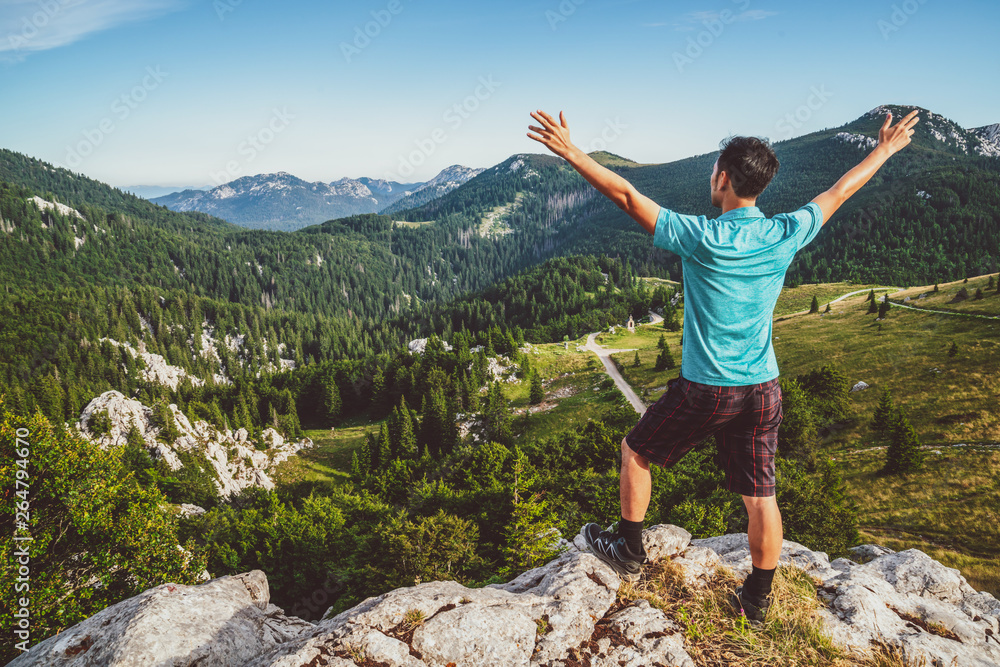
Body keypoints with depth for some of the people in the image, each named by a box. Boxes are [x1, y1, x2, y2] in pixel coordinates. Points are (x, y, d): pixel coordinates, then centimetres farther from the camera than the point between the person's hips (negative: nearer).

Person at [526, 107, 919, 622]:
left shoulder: (700, 238, -17)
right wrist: (885, 150, 29)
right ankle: (757, 599, 28)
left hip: (705, 390, -4)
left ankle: (629, 551, 31)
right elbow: (839, 192, 13)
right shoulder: (785, 236, -3)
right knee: (760, 496, 13)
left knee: (636, 452, 18)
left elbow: (626, 195, -14)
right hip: (763, 389, 5)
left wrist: (571, 153, -8)